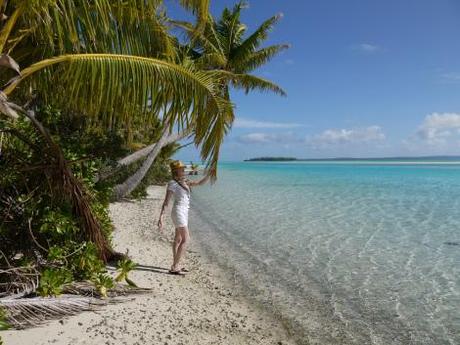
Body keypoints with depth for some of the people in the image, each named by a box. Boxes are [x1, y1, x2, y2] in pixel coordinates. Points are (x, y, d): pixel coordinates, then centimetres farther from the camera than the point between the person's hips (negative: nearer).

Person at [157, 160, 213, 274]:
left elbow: (200, 183, 15)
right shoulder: (172, 184, -11)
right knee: (186, 239, -12)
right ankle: (174, 267, -9)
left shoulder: (185, 183, 12)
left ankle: (175, 266, 21)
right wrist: (161, 217, -19)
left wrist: (209, 174, 1)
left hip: (184, 212, 9)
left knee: (178, 239, 13)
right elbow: (166, 202, -14)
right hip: (178, 212, -9)